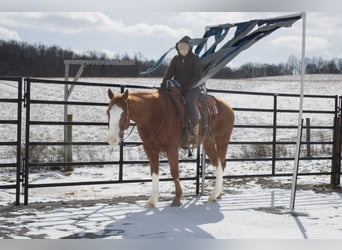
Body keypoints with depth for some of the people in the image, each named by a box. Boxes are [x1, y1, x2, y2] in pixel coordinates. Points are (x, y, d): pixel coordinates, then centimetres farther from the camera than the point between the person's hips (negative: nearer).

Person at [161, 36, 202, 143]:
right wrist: (164, 85, -9)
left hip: (192, 88, -5)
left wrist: (187, 87, -18)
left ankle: (195, 131, -27)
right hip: (177, 88, 5)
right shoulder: (176, 59, 13)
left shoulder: (195, 59, 0)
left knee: (190, 102, -33)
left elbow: (197, 76, -7)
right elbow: (169, 73, 9)